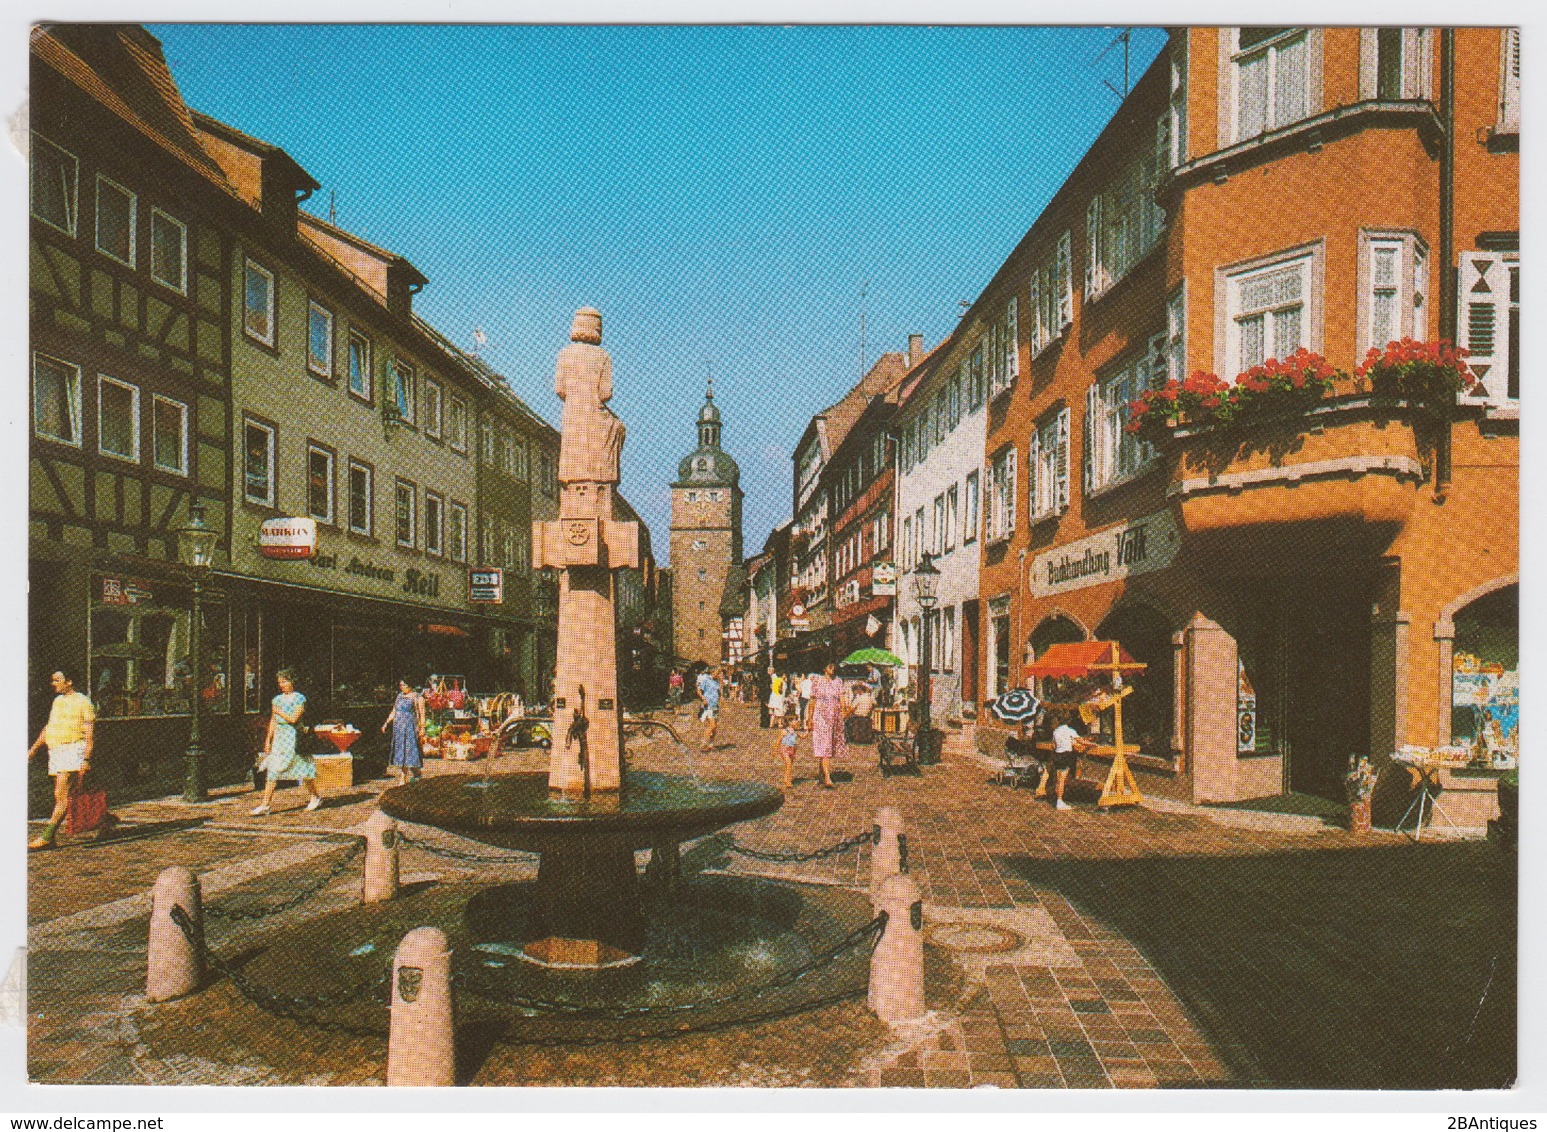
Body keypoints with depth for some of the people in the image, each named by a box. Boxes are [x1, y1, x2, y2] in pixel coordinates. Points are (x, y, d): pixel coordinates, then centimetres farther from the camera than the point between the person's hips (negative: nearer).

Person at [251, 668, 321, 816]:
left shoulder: (300, 699, -6)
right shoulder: (277, 699, 11)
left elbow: (293, 718, -16)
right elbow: (273, 721, 13)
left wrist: (278, 711, -9)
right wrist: (268, 740, 9)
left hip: (294, 737, -5)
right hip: (279, 737, 5)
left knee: (304, 768, 2)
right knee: (272, 770, -1)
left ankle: (315, 797, 18)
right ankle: (266, 804, 0)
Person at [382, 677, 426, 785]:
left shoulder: (418, 698, -1)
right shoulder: (399, 696, 14)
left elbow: (422, 714, -5)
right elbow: (393, 712, 20)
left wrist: (422, 728, -13)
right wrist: (386, 723, 13)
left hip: (411, 727, -5)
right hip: (398, 728, 5)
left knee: (410, 751, -8)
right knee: (399, 751, 3)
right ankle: (401, 778, 6)